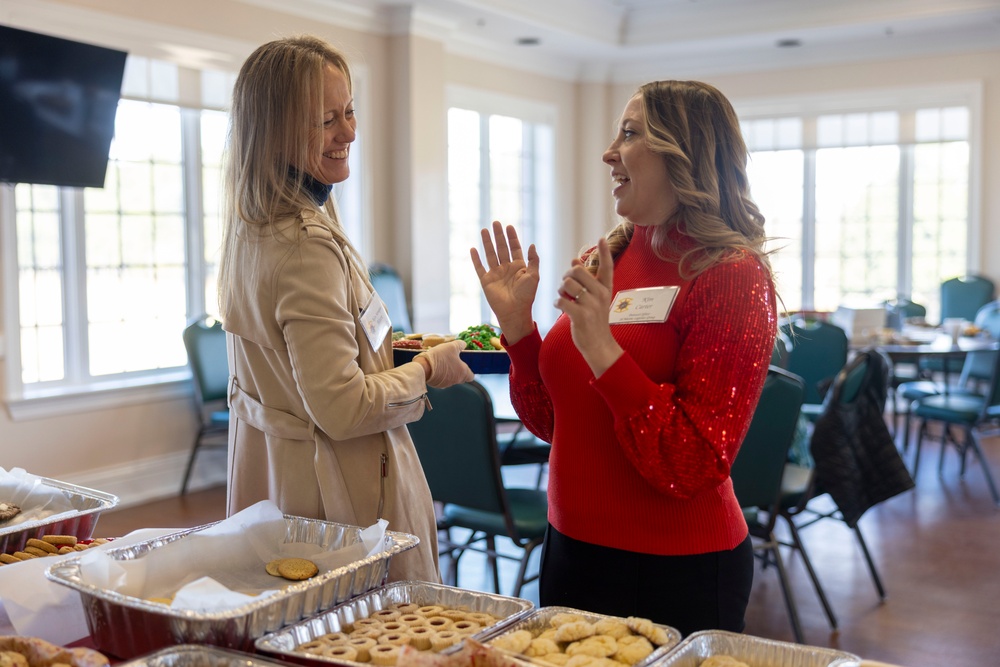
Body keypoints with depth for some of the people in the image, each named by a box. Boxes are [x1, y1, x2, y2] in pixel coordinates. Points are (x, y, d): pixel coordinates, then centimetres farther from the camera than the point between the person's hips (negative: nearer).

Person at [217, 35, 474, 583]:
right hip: (336, 495, -10)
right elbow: (342, 410, -25)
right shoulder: (308, 246, -24)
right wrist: (427, 370, -10)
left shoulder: (249, 231, 5)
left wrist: (386, 346, 13)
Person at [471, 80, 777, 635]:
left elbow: (693, 469, -22)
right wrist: (517, 325, -5)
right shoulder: (602, 260, 3)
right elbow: (551, 422, 8)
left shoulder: (732, 276, -16)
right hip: (570, 549, 7)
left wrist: (602, 347, -27)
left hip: (676, 574, -6)